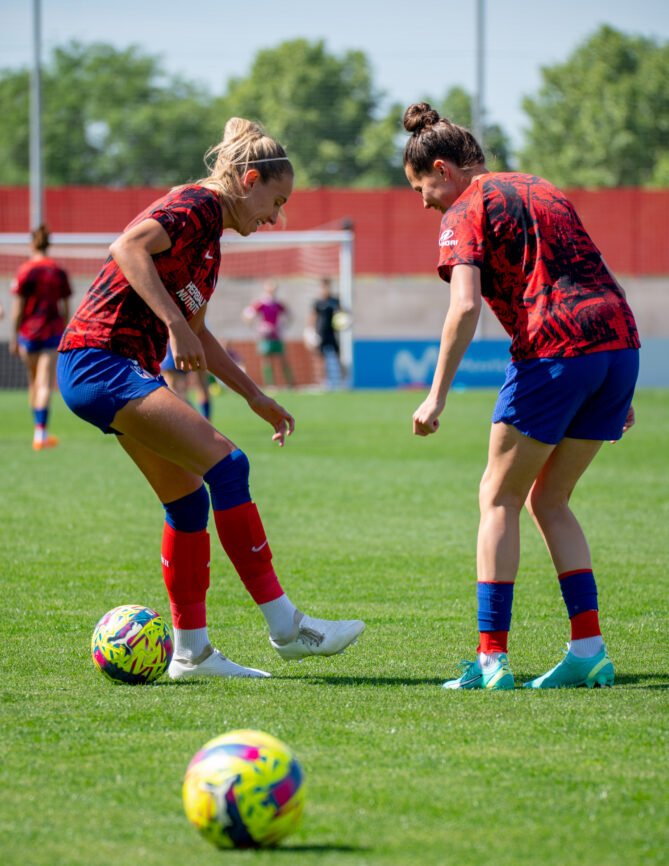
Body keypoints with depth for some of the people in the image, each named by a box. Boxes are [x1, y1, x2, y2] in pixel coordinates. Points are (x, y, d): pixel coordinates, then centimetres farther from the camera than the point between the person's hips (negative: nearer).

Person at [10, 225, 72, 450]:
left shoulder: (25, 271, -6)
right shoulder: (59, 271, 2)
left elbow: (18, 307, -6)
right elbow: (65, 307, 7)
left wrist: (14, 337, 1)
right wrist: (65, 334, 18)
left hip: (28, 332, -1)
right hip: (52, 332, 1)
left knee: (34, 382, 16)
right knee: (45, 384, -5)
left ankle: (39, 429, 25)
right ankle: (40, 435, -15)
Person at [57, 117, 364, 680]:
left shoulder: (211, 237, 20)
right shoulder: (198, 206, -9)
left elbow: (196, 334, 30)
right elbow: (129, 246, -28)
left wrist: (255, 396, 30)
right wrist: (175, 324, -32)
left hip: (126, 370, 11)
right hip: (99, 360, -11)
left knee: (189, 498, 9)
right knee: (225, 462, -16)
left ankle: (191, 651, 14)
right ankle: (285, 625, -16)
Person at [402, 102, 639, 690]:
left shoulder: (465, 212, 2)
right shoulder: (540, 190, 25)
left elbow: (465, 308, -13)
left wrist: (437, 397, -10)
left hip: (555, 352, -7)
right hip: (619, 340, 7)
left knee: (500, 497, 5)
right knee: (549, 500, 17)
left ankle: (492, 658, 0)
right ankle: (589, 652, 9)